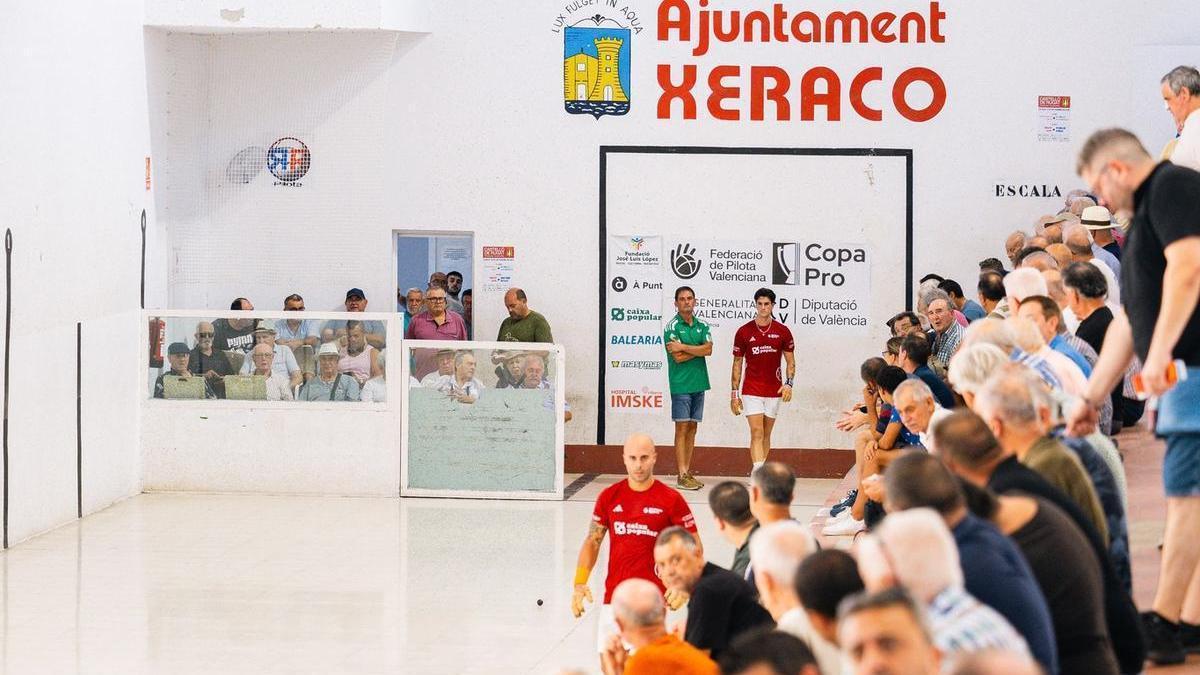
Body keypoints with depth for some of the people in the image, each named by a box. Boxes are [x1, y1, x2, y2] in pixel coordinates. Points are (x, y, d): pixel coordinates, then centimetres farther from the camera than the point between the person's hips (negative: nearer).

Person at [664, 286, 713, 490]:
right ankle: (682, 476, -6)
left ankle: (687, 472, 12)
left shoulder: (702, 326, 11)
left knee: (692, 428, 8)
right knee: (682, 428, -6)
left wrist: (684, 347, -13)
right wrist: (699, 350, -7)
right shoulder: (672, 326, -6)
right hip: (680, 384, -6)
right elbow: (678, 357, -15)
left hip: (699, 383, 6)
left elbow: (709, 349, -6)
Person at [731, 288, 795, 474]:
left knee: (766, 435, 9)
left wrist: (788, 384, -9)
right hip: (751, 391, -2)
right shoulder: (743, 332, -1)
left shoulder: (782, 332, 2)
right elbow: (737, 364, 5)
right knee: (757, 433, -13)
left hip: (774, 391, 2)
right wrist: (734, 393, 2)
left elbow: (790, 361, 8)